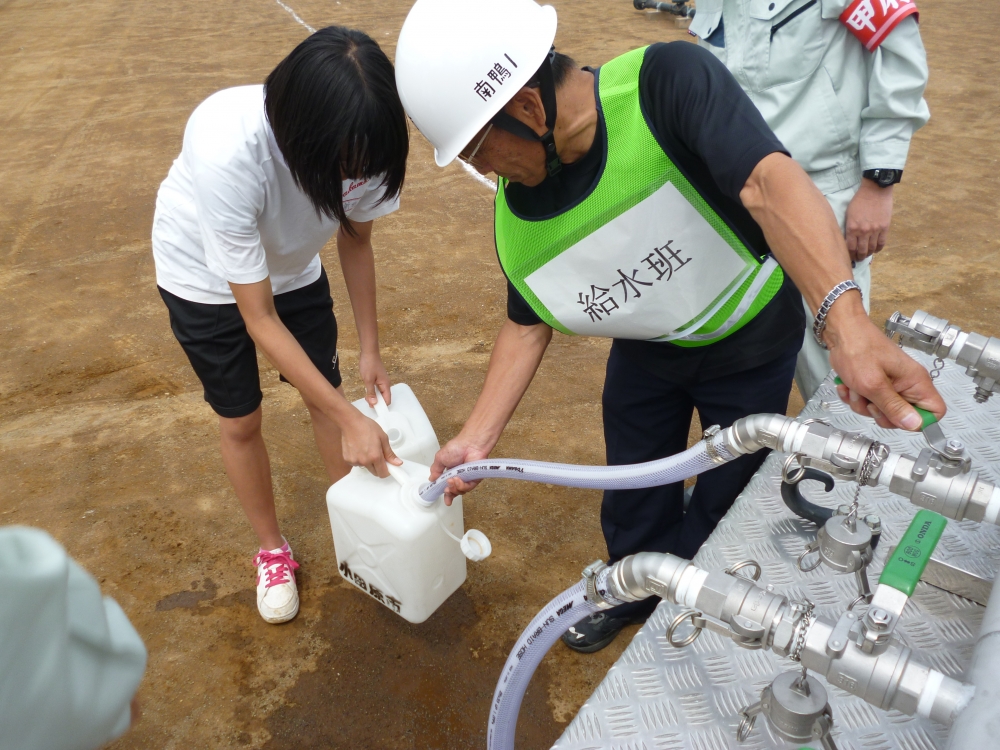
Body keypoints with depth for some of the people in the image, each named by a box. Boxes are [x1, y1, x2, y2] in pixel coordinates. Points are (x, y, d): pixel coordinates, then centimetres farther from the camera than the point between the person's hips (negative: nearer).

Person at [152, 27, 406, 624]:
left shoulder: (357, 145, -29)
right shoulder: (229, 153, -42)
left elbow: (356, 238, -8)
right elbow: (259, 318, -34)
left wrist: (370, 349, -7)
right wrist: (350, 420, -34)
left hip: (293, 267, 4)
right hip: (208, 280, -3)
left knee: (327, 393, 5)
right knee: (241, 421, 6)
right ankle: (272, 551, 29)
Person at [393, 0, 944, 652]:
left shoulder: (666, 82, -33)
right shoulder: (515, 216, -18)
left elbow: (769, 183, -46)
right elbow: (528, 324, -6)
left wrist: (847, 324, -61)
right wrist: (478, 438, -11)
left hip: (750, 340, -3)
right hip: (646, 352, 4)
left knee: (726, 501, 14)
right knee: (633, 499, 18)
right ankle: (634, 594, 49)